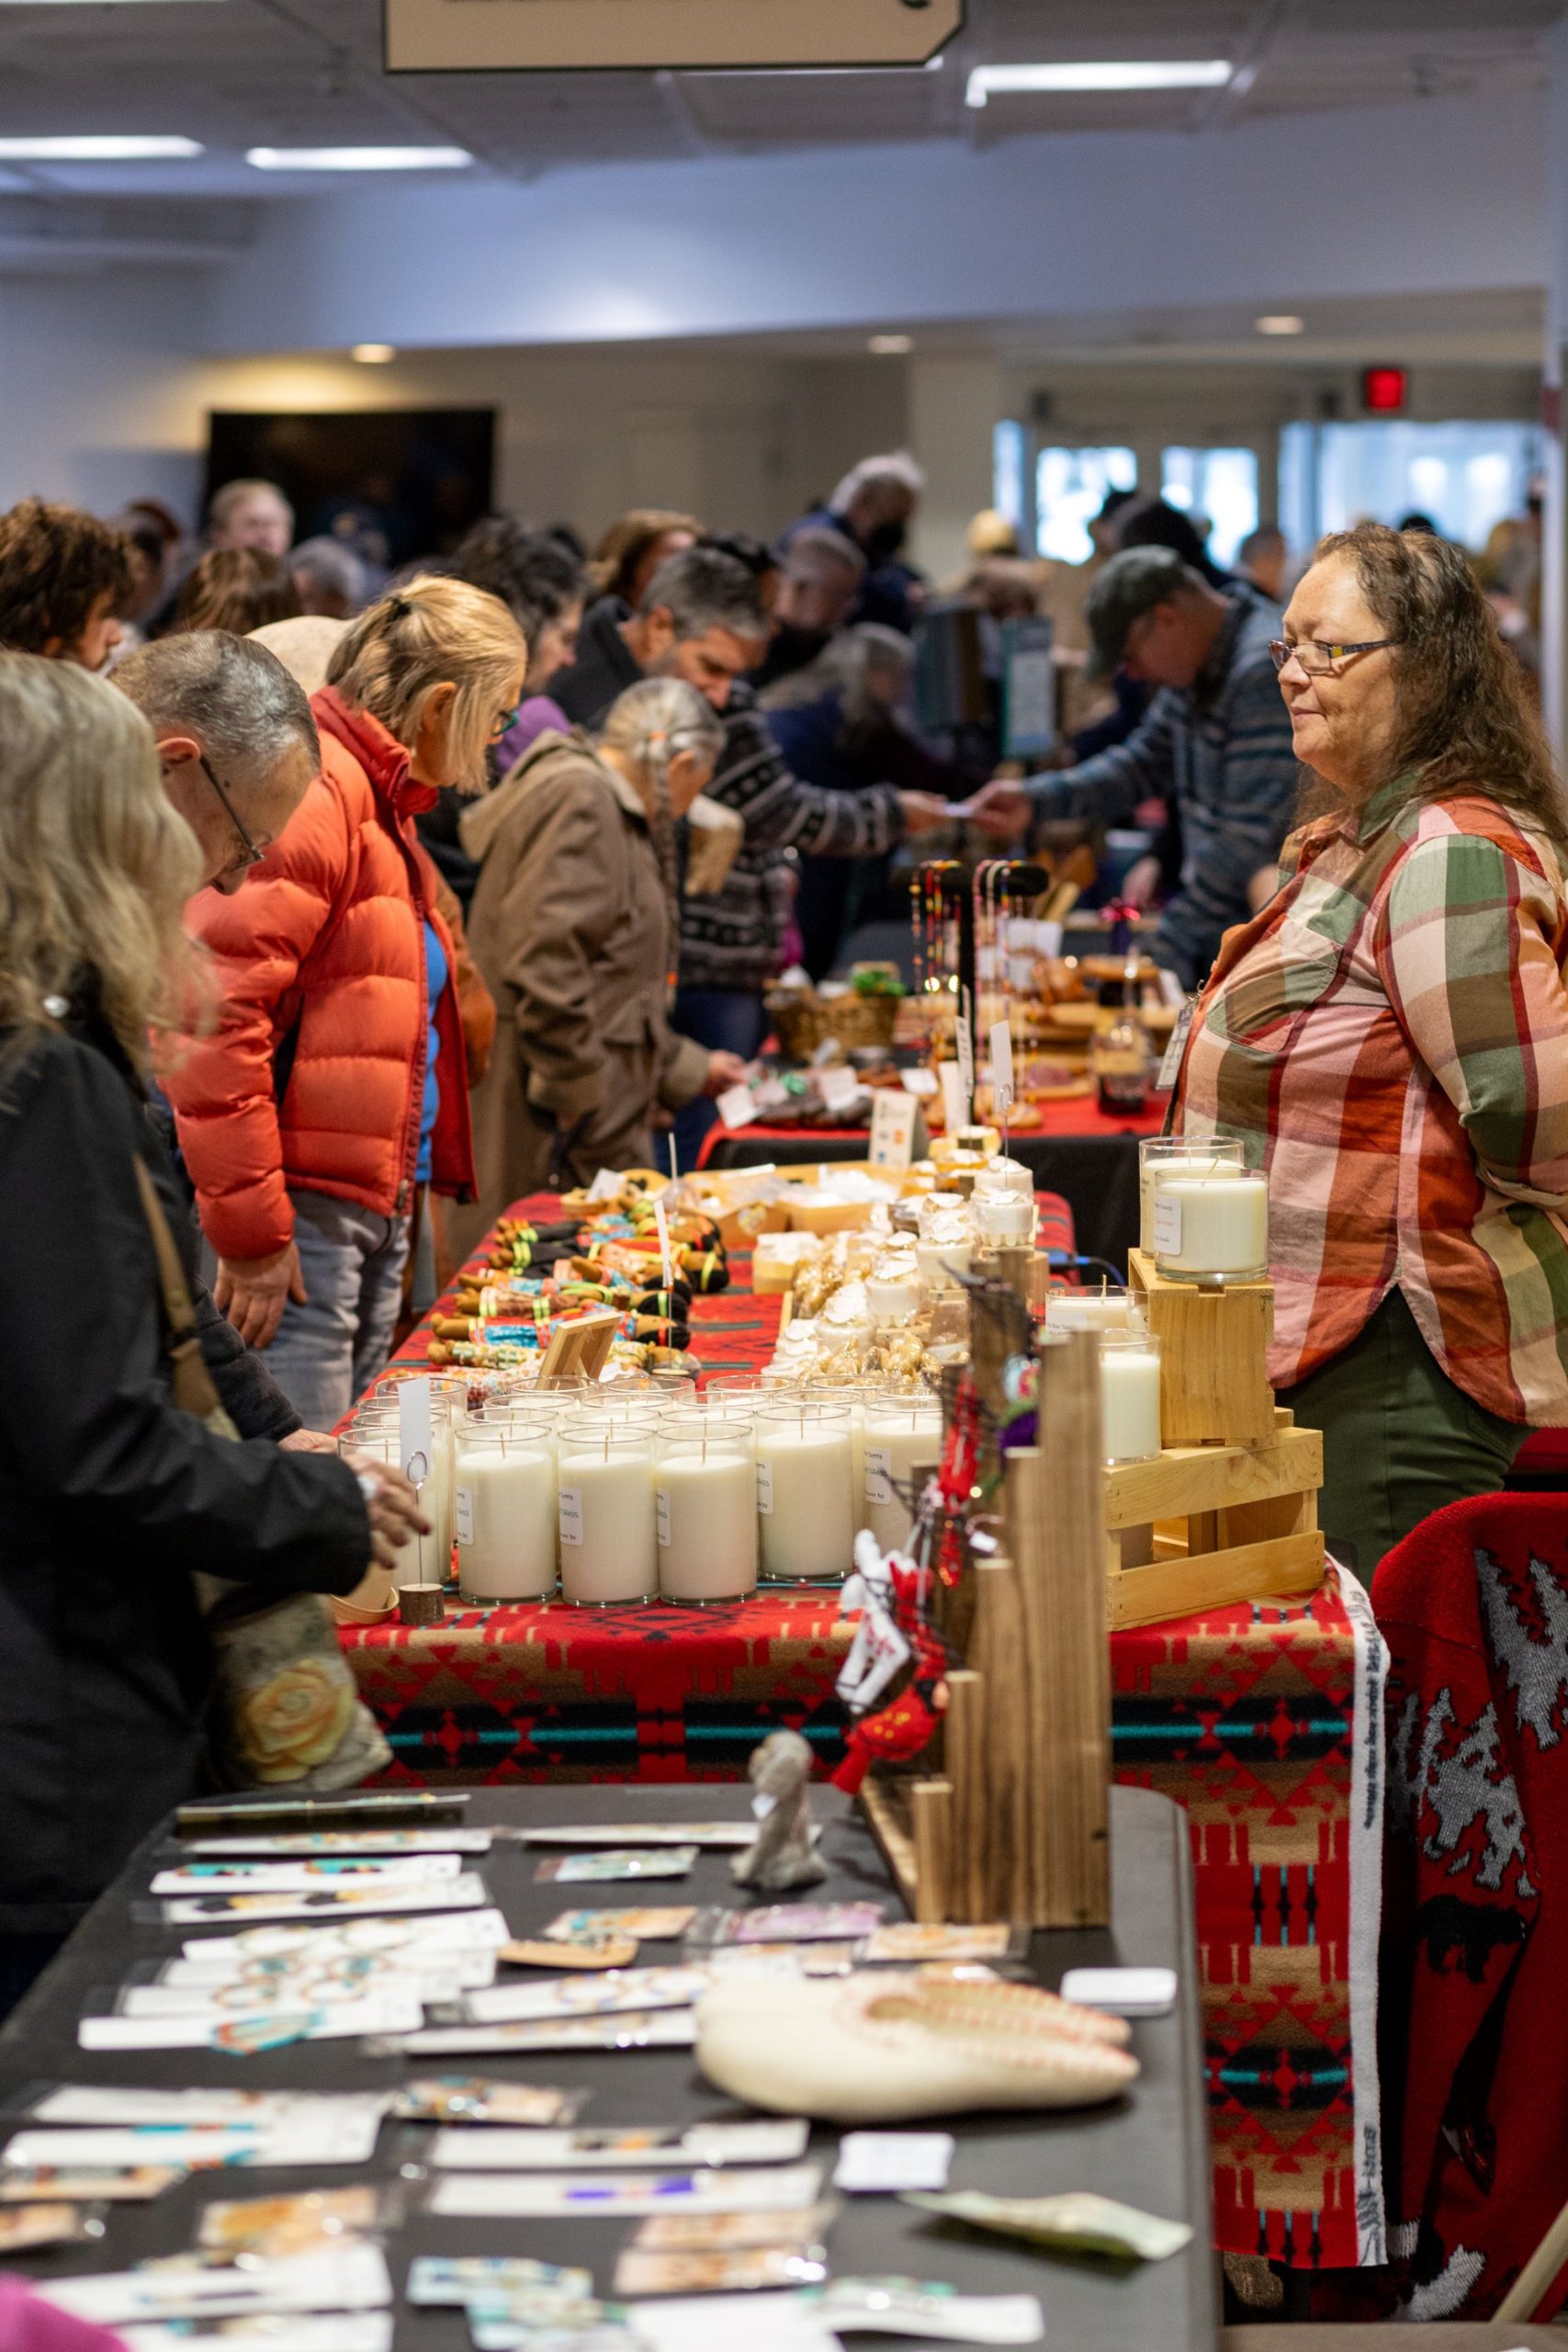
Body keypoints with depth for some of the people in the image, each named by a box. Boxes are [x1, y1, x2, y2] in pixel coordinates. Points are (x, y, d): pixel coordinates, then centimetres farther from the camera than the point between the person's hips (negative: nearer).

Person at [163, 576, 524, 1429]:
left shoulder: (381, 800, 20)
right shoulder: (313, 792, -14)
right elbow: (217, 1013, -23)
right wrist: (250, 1228, -21)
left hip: (375, 1210, 11)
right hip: (300, 1217, -10)